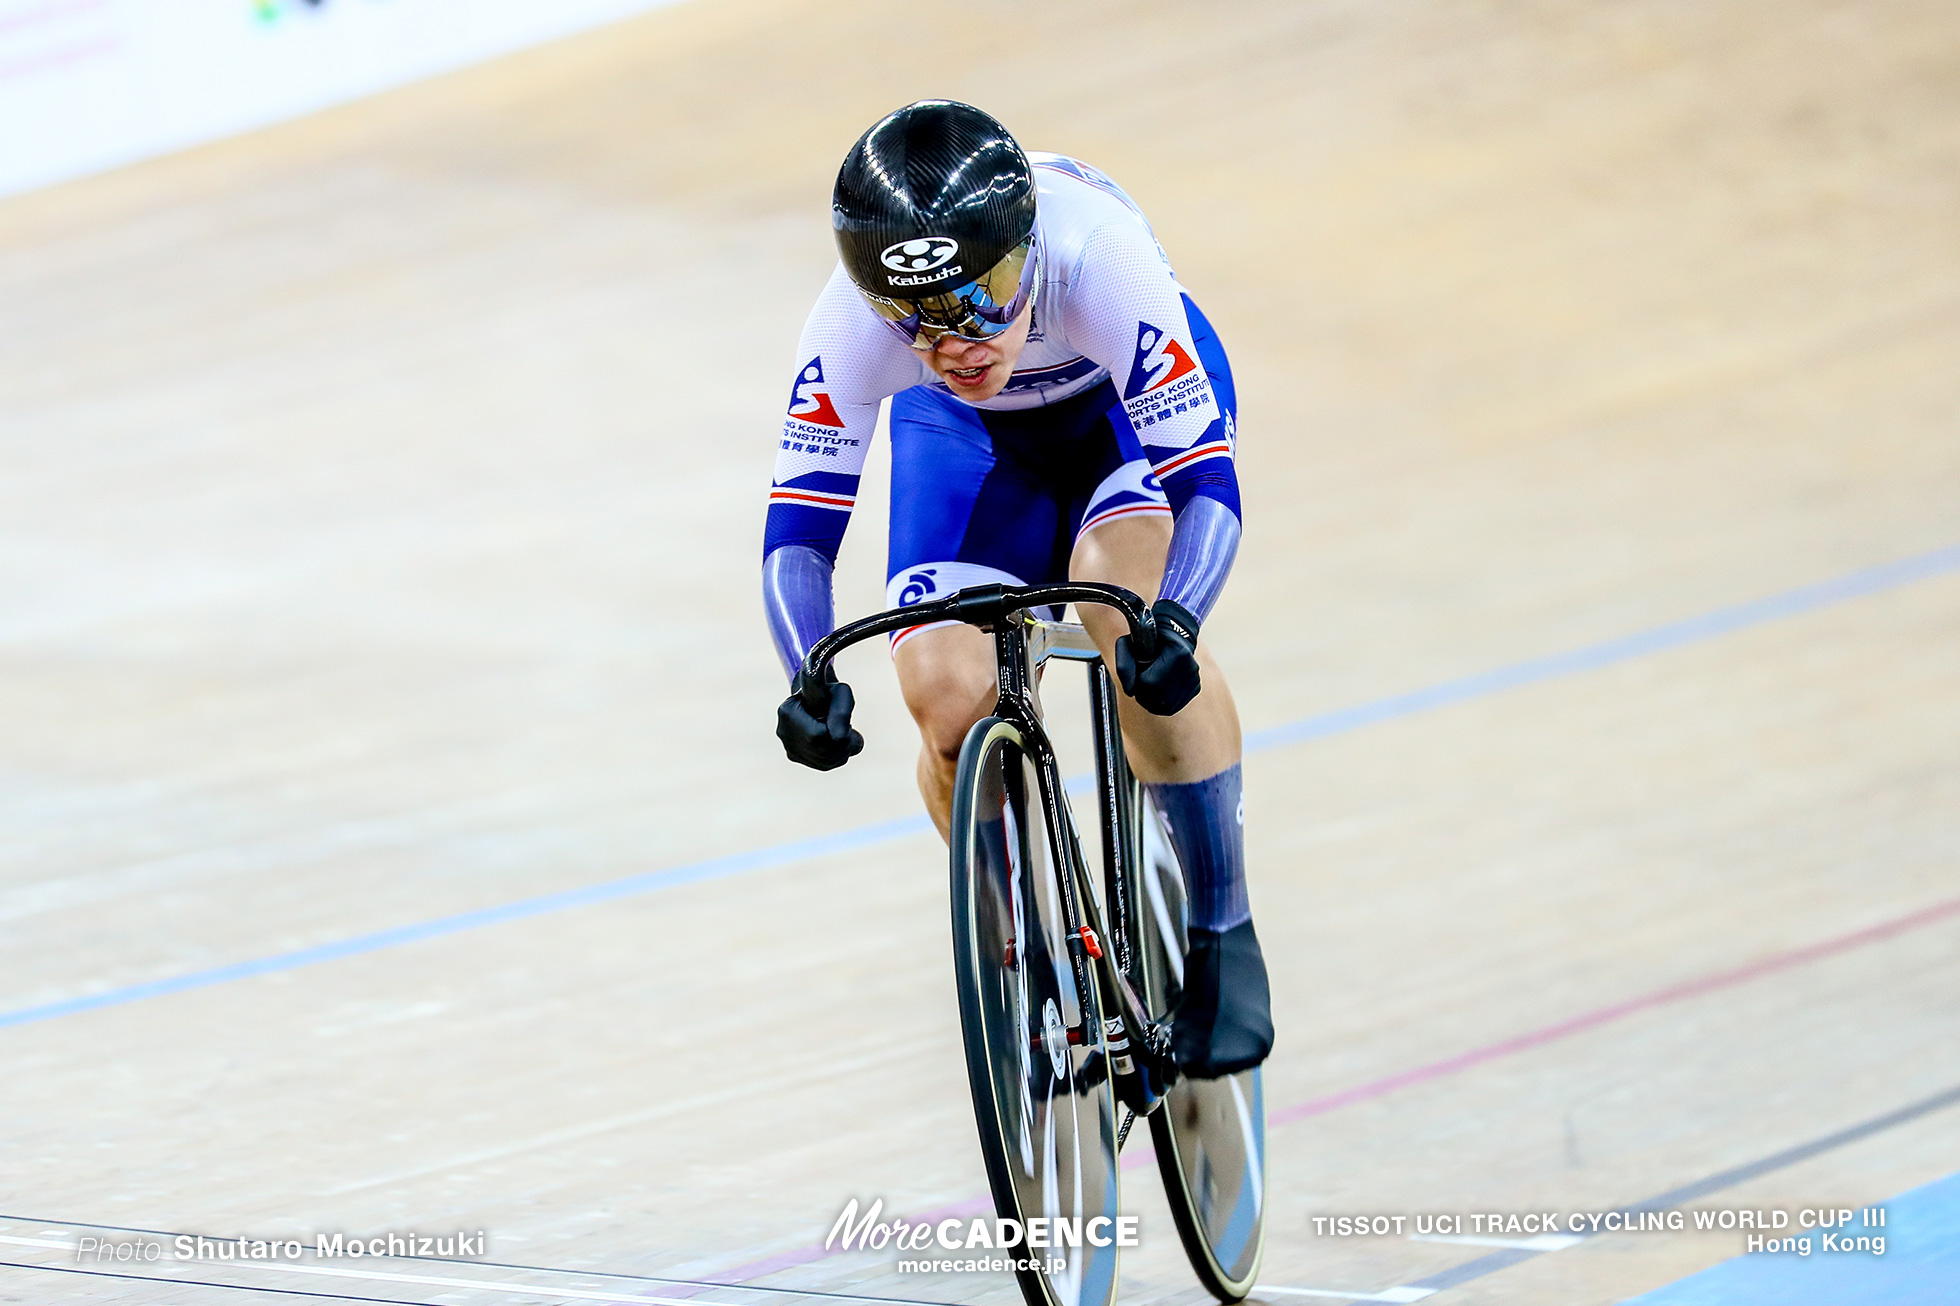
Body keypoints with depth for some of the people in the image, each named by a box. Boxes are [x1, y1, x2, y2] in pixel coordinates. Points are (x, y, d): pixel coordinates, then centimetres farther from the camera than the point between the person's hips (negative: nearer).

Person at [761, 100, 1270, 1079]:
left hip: (1127, 397, -2)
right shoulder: (851, 324, -36)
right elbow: (799, 529, -31)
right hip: (965, 434, 2)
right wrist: (811, 679, -50)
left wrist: (1169, 624, -61)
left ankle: (1224, 937, -17)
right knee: (950, 703, -17)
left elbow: (1207, 485, -42)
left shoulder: (1099, 258, -42)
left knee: (1123, 595, -32)